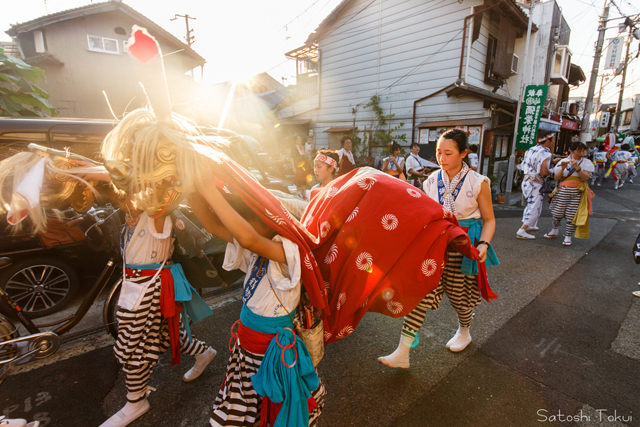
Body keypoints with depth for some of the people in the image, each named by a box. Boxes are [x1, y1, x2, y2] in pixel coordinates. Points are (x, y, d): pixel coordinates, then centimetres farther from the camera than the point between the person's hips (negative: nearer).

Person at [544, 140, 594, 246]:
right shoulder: (563, 161, 8)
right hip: (563, 190, 1)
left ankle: (568, 237, 9)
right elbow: (556, 178, 2)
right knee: (557, 213, 2)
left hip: (578, 192, -1)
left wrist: (577, 167, -19)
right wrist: (562, 168, -13)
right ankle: (554, 230, 27)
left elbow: (585, 177, -9)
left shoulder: (586, 162, 5)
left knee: (572, 216, -3)